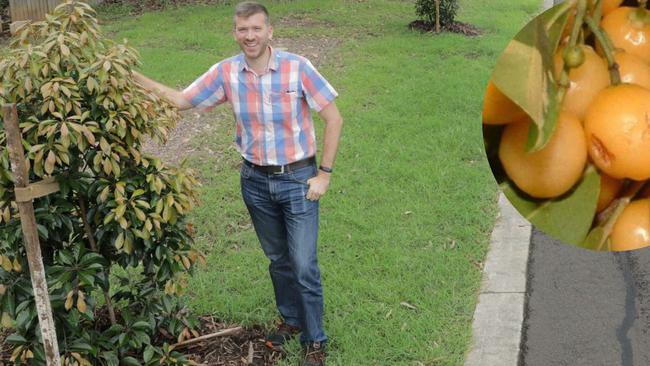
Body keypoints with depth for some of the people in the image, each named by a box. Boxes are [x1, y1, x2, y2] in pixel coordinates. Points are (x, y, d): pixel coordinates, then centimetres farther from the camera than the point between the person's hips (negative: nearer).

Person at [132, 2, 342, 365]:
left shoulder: (297, 67, -17)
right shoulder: (226, 72, -7)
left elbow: (334, 119, -12)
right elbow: (182, 100, 4)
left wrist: (324, 174, -13)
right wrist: (135, 77, -6)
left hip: (298, 179, -4)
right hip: (256, 180, 4)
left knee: (304, 266, -2)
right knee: (277, 258, 19)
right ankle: (291, 319, 41)